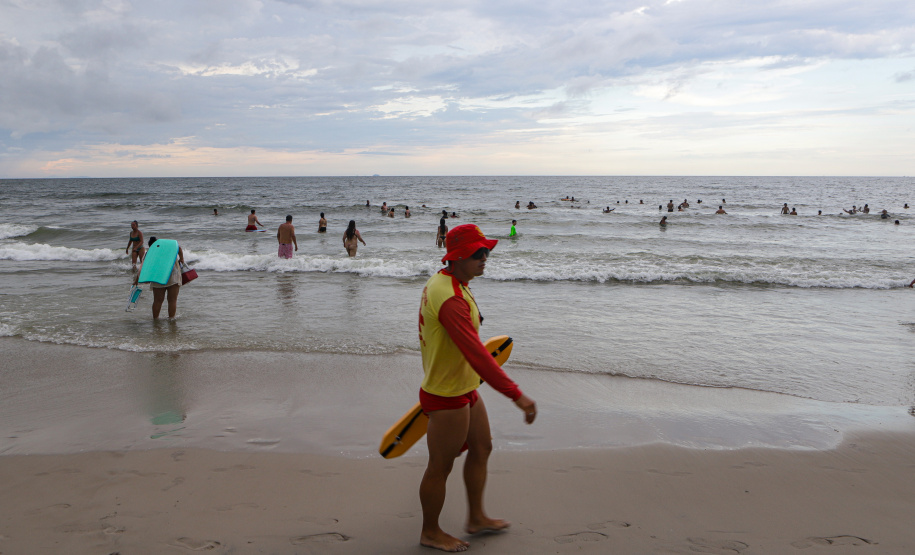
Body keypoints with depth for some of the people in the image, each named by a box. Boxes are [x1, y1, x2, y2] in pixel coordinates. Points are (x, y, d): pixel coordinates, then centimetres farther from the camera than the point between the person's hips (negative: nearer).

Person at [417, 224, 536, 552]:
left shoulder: (442, 281, 5)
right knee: (440, 466, 7)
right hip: (447, 399, -10)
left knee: (482, 447, 21)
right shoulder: (450, 299, -29)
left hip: (464, 389, 10)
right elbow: (476, 353, -37)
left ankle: (476, 518, 38)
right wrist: (515, 394, -39)